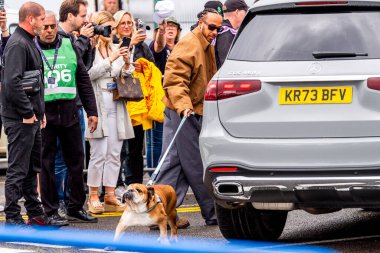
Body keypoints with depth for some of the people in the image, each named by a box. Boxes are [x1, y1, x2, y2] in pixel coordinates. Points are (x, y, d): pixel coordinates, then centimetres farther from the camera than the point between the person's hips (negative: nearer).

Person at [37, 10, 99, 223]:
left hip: (69, 113, 4)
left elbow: (83, 80, 13)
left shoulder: (69, 46, 9)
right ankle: (51, 210, 8)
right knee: (46, 163, 1)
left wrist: (92, 111, 9)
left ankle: (76, 207, 18)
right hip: (43, 114, -4)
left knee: (76, 161, 7)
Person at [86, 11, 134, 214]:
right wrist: (111, 60, -18)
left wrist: (127, 64, -2)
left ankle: (110, 195, 8)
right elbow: (89, 73, -15)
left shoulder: (116, 49, 16)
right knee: (99, 153, -7)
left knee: (114, 153, 5)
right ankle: (93, 196, 0)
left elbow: (126, 78, 17)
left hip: (116, 106, 6)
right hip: (98, 104, -6)